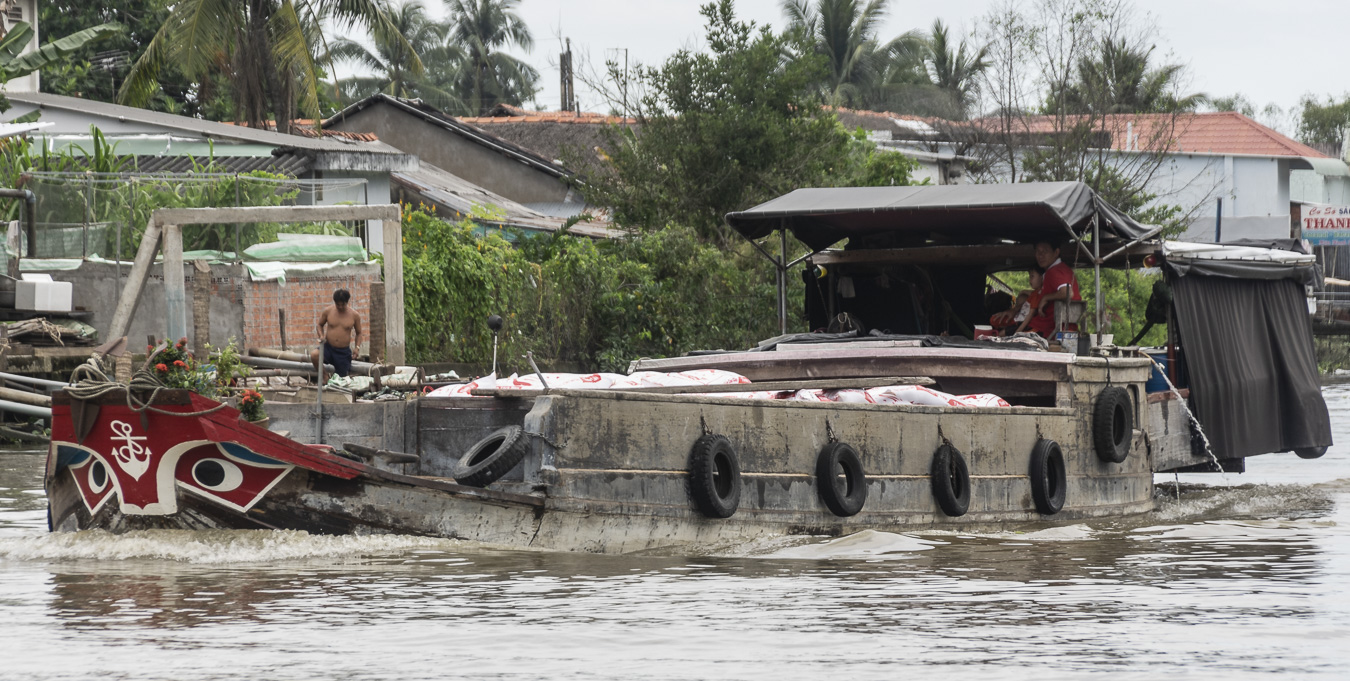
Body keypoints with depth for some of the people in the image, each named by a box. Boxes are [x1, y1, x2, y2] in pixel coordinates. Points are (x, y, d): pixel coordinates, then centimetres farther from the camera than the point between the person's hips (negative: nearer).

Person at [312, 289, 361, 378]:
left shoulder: (354, 315, -2)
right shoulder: (328, 312, -2)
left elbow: (358, 333, 11)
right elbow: (320, 325, 15)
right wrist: (321, 335, -6)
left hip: (344, 352, 0)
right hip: (328, 348, 0)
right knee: (314, 355, -32)